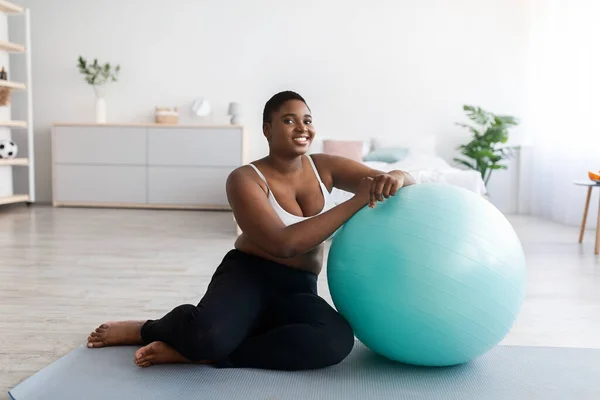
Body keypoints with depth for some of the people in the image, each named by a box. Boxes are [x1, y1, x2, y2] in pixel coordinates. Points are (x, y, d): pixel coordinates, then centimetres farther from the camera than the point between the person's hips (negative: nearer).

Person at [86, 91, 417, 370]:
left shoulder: (323, 167, 1)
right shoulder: (246, 179, -11)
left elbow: (408, 181, 2)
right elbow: (284, 243, -26)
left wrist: (395, 179, -25)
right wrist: (356, 202, -26)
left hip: (297, 292, 4)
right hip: (248, 275, -4)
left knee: (337, 339, -31)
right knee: (208, 335, -38)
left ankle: (197, 353, -21)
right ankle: (147, 329, 1)